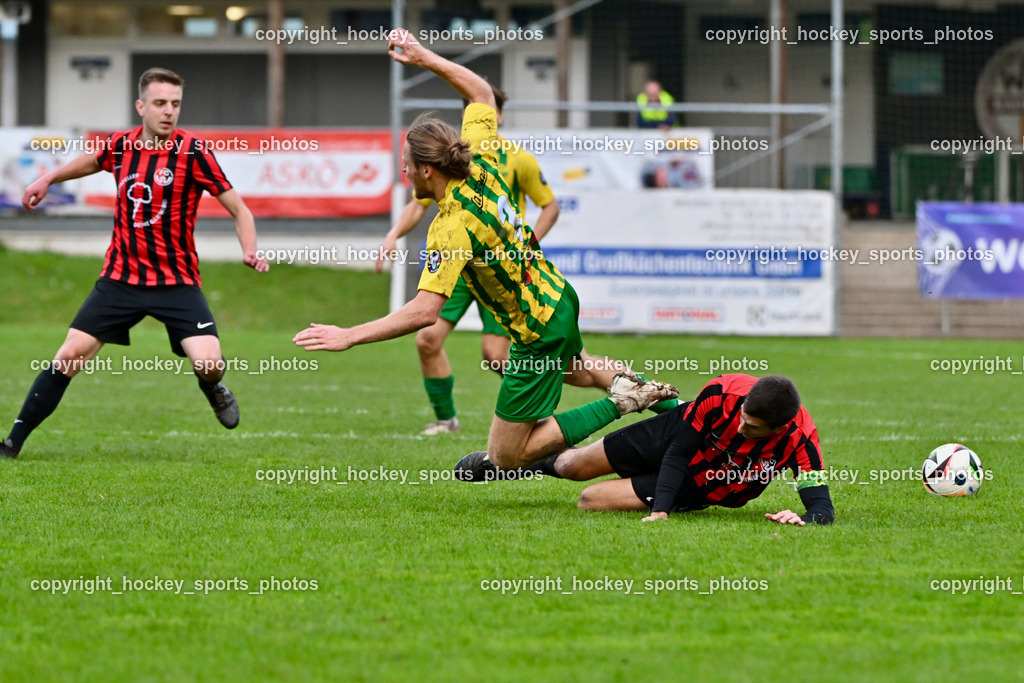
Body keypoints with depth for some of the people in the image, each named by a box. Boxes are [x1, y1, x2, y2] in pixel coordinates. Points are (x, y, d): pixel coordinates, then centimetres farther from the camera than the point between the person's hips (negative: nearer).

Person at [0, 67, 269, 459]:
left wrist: (250, 252, -25)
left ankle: (212, 388, 21)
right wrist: (48, 179, 31)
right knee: (70, 356, -4)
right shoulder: (120, 146, -1)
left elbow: (238, 210, -9)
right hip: (121, 277, 3)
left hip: (176, 281, -3)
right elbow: (91, 162, 26)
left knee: (208, 363, -19)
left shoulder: (192, 152, -12)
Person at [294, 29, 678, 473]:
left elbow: (425, 310, -38)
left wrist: (349, 336, -37)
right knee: (571, 368, 44)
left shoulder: (452, 227, -30)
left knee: (507, 457, 3)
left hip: (538, 333, -9)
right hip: (558, 299, 9)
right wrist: (425, 59, 6)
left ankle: (620, 405, -3)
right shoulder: (480, 165, -9)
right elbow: (482, 92, 9)